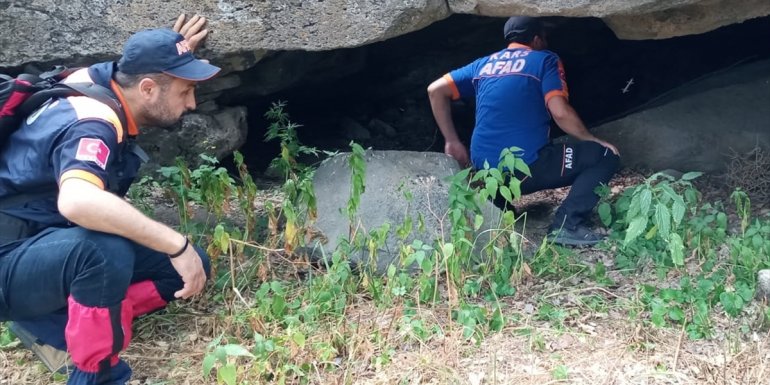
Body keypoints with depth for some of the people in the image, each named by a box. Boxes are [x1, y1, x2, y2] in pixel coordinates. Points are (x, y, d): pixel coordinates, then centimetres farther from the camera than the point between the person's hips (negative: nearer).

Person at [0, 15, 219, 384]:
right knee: (107, 250, -41)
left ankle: (53, 327, 2)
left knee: (192, 263, -2)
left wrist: (171, 55, 11)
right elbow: (76, 201, -48)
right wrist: (176, 244, -43)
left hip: (55, 248, 9)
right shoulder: (93, 125, -27)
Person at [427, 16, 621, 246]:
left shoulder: (483, 64, 18)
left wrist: (452, 141, 15)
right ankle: (567, 225, -10)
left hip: (485, 173, 7)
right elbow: (560, 112, -10)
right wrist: (594, 140, 5)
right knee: (605, 156, 3)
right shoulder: (545, 60, 4)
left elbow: (435, 90, 14)